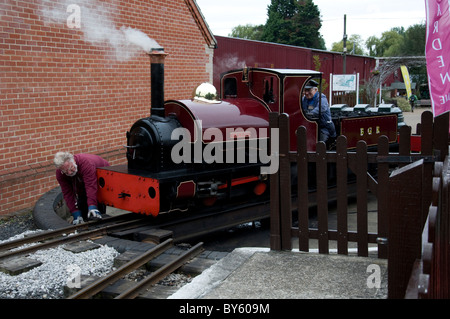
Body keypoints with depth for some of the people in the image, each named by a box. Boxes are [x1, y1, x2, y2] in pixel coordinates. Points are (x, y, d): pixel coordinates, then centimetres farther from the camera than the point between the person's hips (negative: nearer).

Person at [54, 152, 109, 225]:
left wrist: (92, 208, -61)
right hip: (81, 186, 5)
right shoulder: (59, 174, -26)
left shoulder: (86, 163, -43)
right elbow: (68, 194, -25)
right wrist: (76, 215, -33)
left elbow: (91, 187, -50)